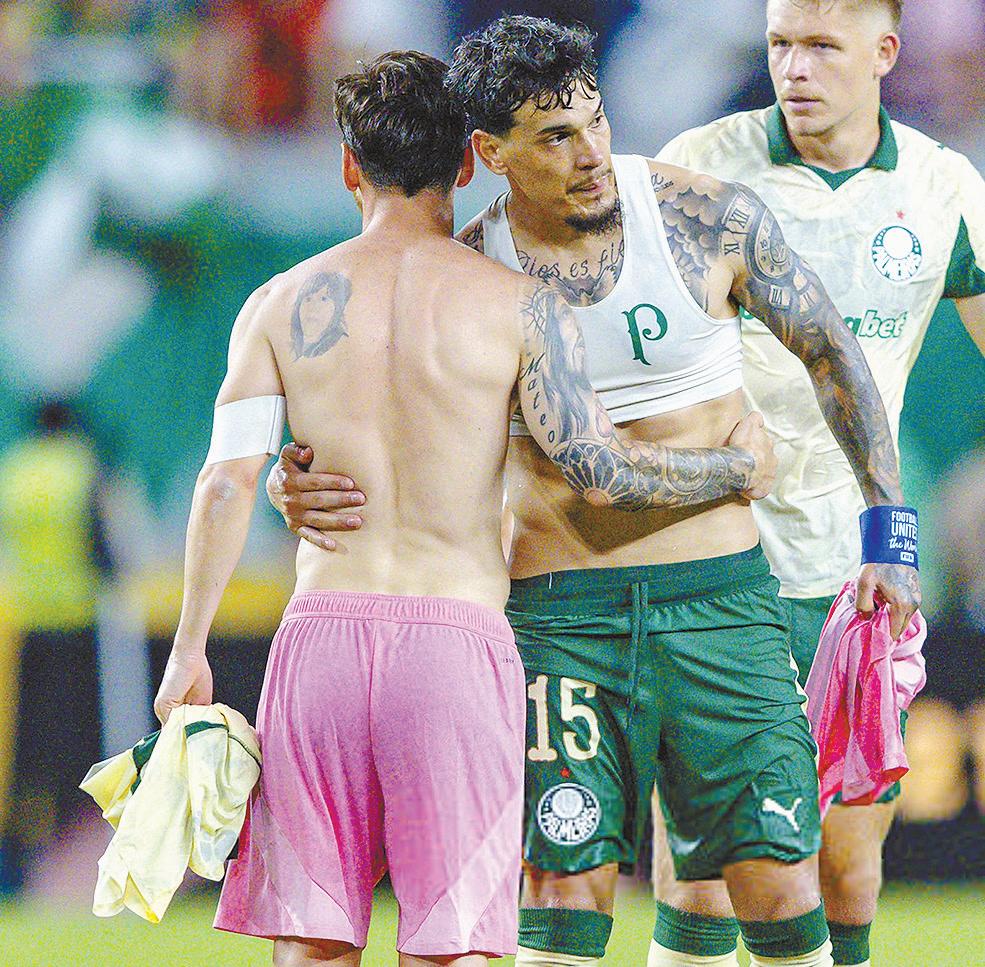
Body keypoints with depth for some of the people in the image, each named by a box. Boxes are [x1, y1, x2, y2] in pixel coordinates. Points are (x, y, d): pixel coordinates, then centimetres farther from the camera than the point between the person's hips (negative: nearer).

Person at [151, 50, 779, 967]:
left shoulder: (282, 305, 8)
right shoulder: (519, 306, 1)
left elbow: (226, 480, 1)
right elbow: (599, 471, -6)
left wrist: (189, 648, 6)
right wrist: (737, 469, 10)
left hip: (323, 629, 2)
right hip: (458, 642, -2)